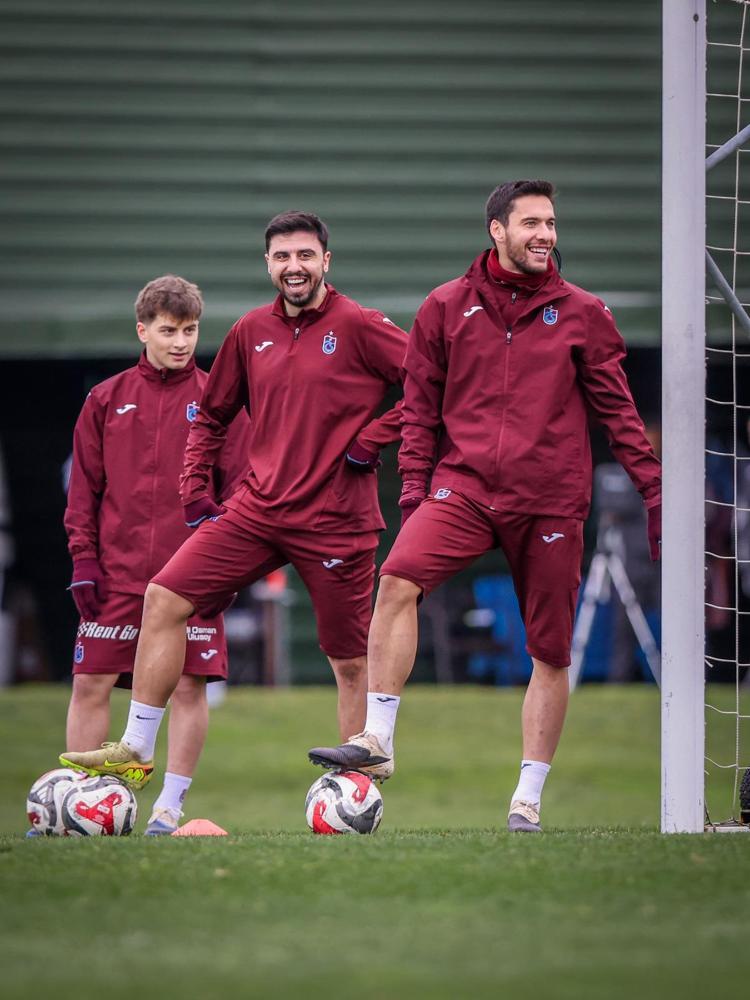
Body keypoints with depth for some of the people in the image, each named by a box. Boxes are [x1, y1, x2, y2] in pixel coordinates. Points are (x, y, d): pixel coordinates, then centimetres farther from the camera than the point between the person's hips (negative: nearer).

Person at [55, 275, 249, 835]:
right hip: (116, 573, 1)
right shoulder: (107, 400, 9)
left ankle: (170, 807, 3)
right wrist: (83, 560, 1)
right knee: (90, 685, -1)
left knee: (190, 684, -4)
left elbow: (239, 488, 4)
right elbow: (84, 489, 10)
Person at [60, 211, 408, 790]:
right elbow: (212, 417, 22)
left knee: (351, 662, 0)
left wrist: (373, 438, -12)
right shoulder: (252, 332, 10)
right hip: (257, 510, 5)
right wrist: (195, 492, 12)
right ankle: (136, 752, 0)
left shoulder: (358, 326, -6)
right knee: (165, 598, -6)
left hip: (335, 520, -5)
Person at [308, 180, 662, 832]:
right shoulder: (448, 307, 7)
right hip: (464, 485, 0)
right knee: (399, 578, -26)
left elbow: (617, 409, 10)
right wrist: (413, 484, 4)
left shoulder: (581, 314, 6)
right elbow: (421, 404, 12)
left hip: (551, 501, 0)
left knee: (552, 653, 1)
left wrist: (653, 488, 5)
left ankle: (528, 800, 12)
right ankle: (377, 741, -24)